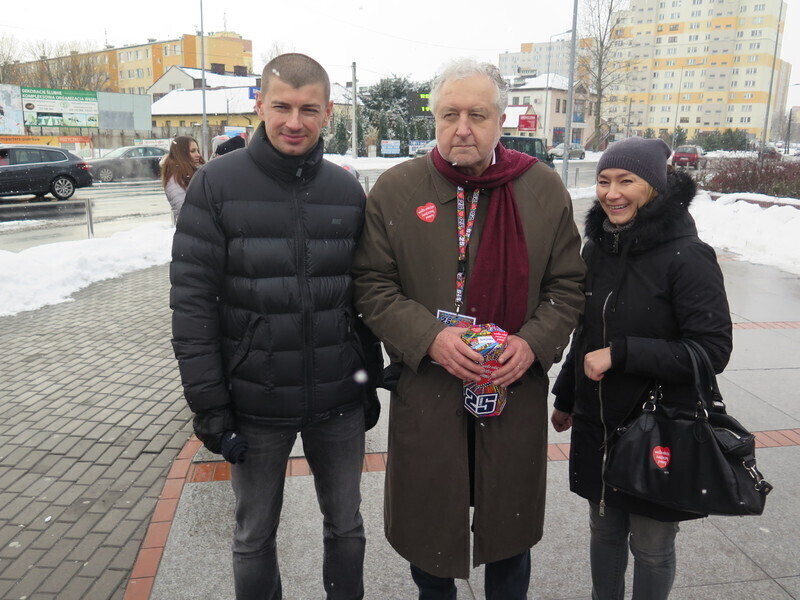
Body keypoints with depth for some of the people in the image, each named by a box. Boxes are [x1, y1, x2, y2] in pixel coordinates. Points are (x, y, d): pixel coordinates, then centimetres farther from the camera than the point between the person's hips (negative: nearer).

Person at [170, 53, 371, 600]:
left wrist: (370, 378, 9)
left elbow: (363, 292, 8)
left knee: (346, 526, 19)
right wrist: (209, 406, -11)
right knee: (255, 536, 17)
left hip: (339, 402, 3)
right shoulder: (217, 184, -8)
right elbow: (192, 301, -10)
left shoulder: (347, 191, 1)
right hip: (254, 406, -2)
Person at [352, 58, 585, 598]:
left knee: (511, 521, 20)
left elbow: (567, 284, 4)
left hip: (516, 391, 1)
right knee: (428, 520, 17)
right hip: (425, 392, -1)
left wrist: (534, 342, -13)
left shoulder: (545, 189, 0)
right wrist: (429, 338, -18)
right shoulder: (396, 189, -4)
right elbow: (372, 286, -4)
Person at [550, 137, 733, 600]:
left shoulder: (687, 257, -17)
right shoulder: (598, 246, 3)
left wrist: (621, 353, -24)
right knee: (604, 530, 21)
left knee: (651, 546, 13)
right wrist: (565, 398, 19)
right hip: (597, 425, 6)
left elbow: (713, 350, -19)